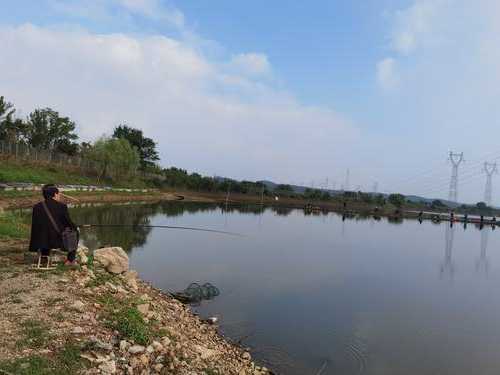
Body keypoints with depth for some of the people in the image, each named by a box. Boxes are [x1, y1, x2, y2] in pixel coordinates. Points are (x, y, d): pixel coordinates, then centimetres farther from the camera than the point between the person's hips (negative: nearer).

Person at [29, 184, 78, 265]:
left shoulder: (36, 207, -1)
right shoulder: (62, 206, -12)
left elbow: (35, 226, 9)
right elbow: (69, 224, -6)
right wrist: (75, 228, 17)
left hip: (41, 242, 4)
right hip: (58, 241, -4)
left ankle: (45, 255, 38)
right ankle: (70, 260, 21)